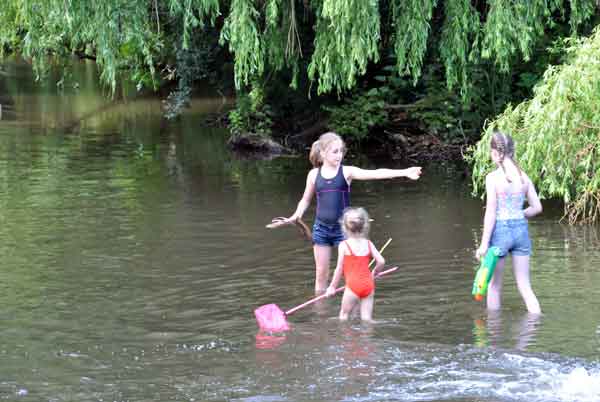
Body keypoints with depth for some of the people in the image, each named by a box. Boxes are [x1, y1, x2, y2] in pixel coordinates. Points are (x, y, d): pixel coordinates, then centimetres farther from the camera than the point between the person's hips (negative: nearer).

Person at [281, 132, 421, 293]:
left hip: (342, 227, -2)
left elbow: (375, 174, -17)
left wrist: (404, 172, -27)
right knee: (321, 274, 8)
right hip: (321, 227, 2)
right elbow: (306, 200, 15)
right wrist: (297, 215, -5)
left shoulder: (347, 172, -6)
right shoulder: (314, 174, 1)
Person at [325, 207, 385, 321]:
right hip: (368, 284, 3)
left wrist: (332, 287, 5)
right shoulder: (368, 244, 5)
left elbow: (339, 268, -3)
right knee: (367, 318, 6)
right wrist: (374, 273, 19)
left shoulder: (344, 245, -4)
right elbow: (381, 261, -1)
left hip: (353, 285, -3)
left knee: (344, 314, 11)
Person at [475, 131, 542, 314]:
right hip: (521, 230, 4)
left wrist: (484, 243, -10)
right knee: (525, 286, 9)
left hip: (500, 230, -4)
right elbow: (537, 207, 5)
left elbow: (491, 212, -13)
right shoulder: (523, 176, 2)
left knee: (494, 286, 11)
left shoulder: (493, 177, -12)